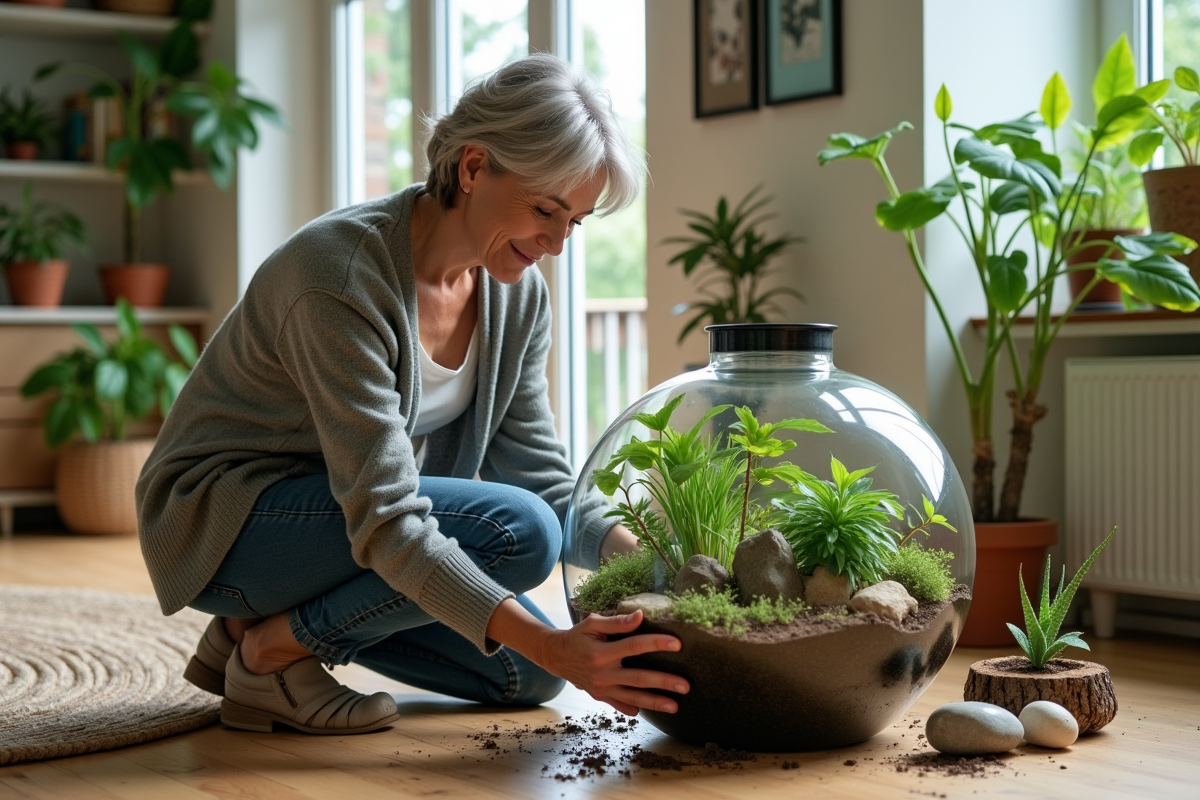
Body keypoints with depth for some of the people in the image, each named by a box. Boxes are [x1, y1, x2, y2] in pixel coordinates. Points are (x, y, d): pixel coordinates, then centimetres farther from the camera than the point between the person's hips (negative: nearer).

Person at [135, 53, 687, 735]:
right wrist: (550, 647, -42)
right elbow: (385, 519, -34)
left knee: (528, 677, 2)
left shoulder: (518, 295, -4)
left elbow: (540, 478, -3)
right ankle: (272, 648, -9)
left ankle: (275, 620, 11)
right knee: (516, 529, -26)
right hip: (224, 519, -8)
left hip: (338, 515, 8)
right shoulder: (343, 275, -30)